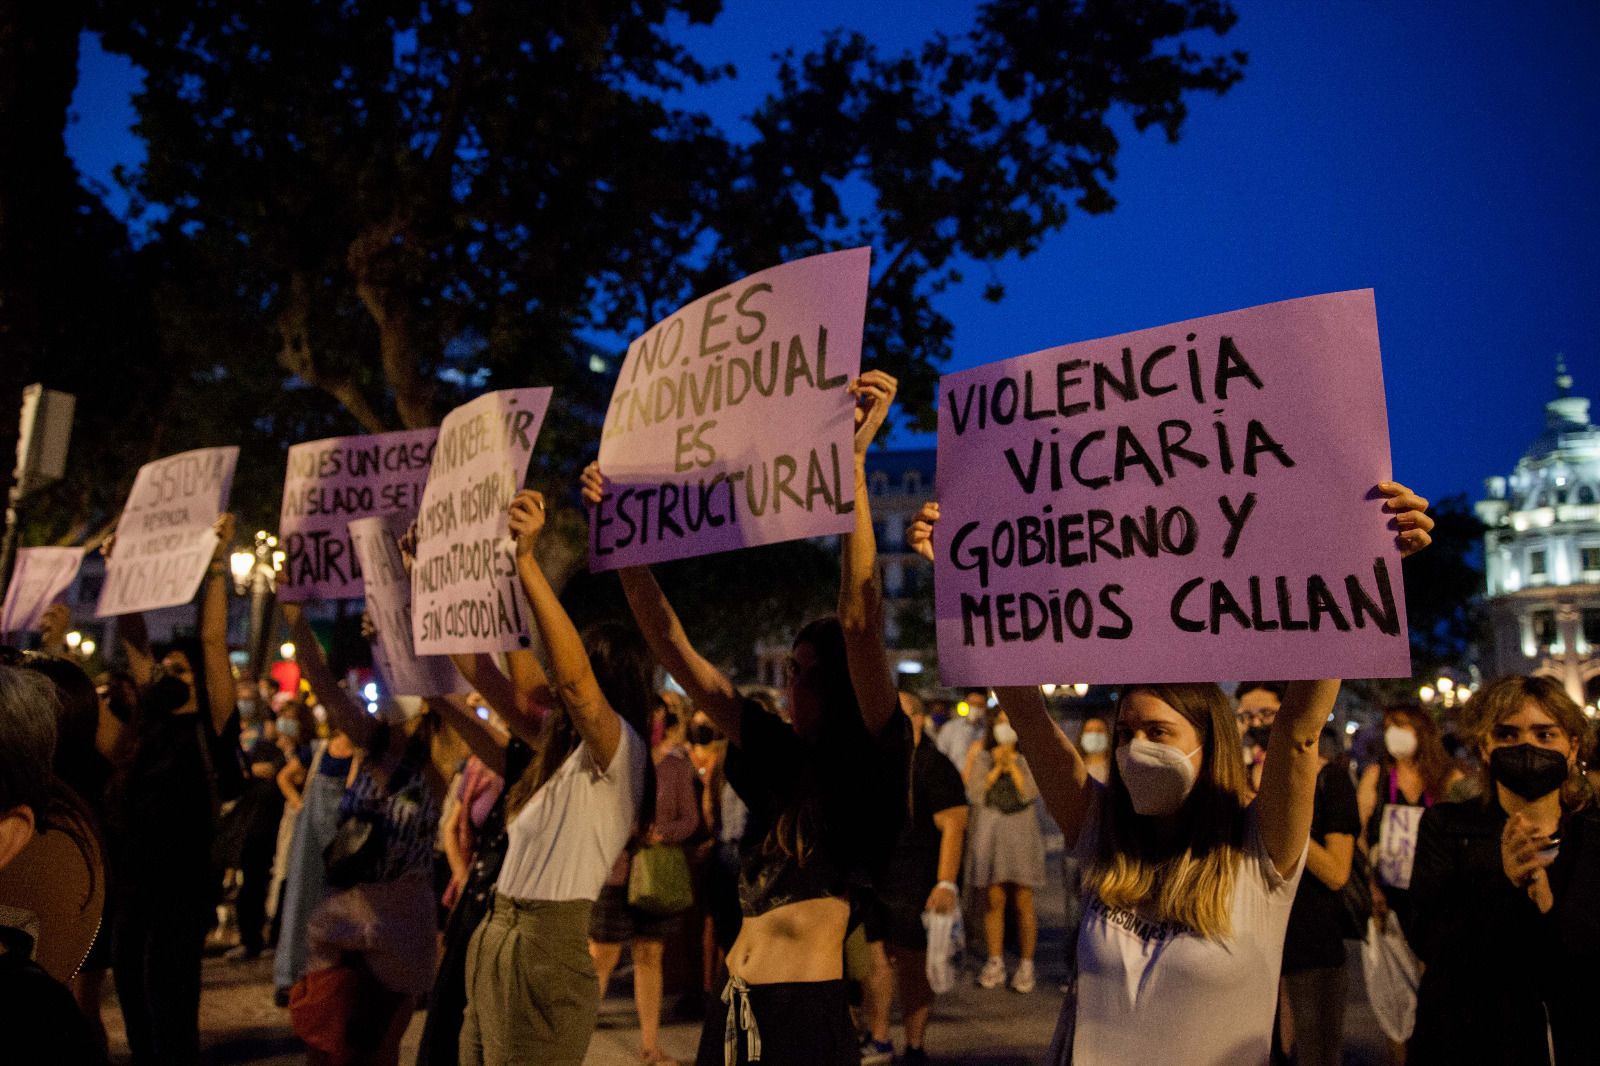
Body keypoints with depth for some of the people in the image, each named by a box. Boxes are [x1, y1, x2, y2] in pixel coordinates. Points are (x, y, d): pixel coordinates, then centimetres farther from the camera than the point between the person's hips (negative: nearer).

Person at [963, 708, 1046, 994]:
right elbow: (974, 794, -4)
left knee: (1023, 903, -1)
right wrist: (996, 767, -9)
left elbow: (1029, 793, -9)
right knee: (993, 901, 4)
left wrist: (1012, 764, -12)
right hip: (989, 833, 1)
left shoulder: (1029, 758, 4)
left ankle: (1026, 966, 7)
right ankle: (994, 964, 13)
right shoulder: (982, 757, 8)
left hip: (1021, 834, -1)